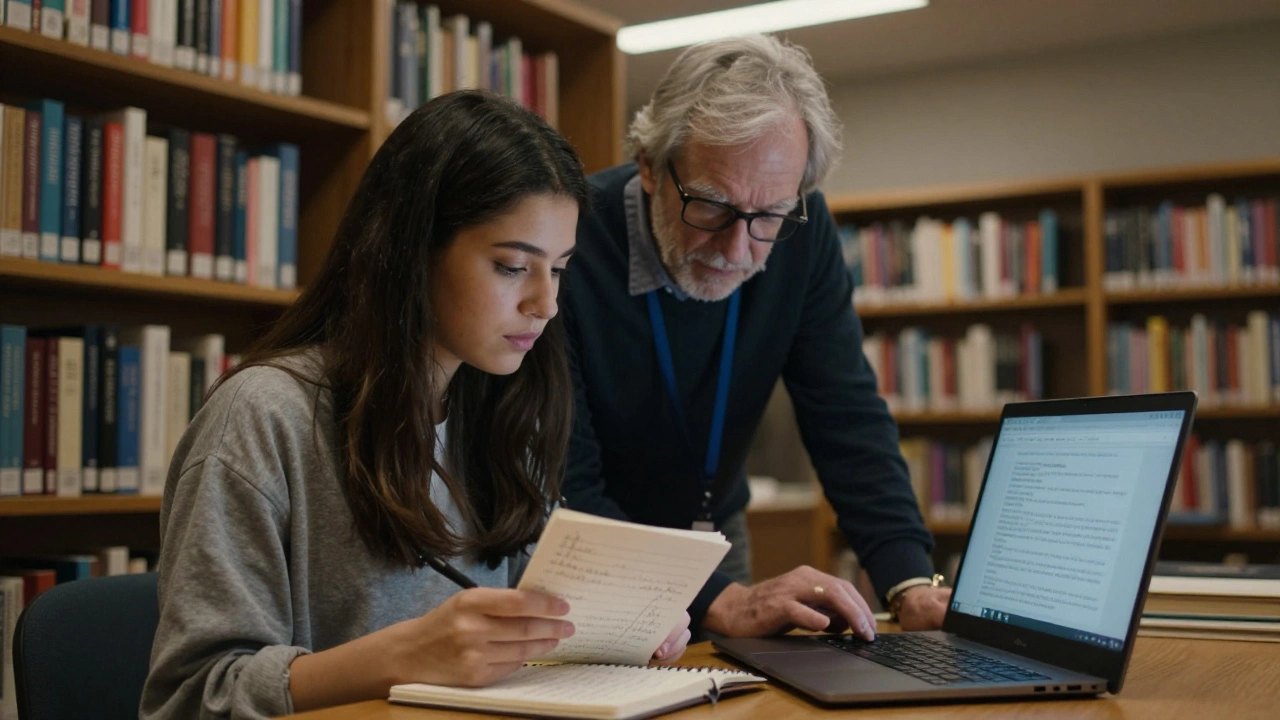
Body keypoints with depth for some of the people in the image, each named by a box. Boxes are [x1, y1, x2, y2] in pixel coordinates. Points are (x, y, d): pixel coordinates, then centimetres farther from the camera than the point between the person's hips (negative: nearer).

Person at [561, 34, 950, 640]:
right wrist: (718, 602, -37)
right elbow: (563, 491, -27)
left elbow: (846, 418, -11)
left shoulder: (800, 233, -13)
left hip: (711, 540, 4)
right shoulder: (567, 248, -27)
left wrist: (912, 586, -24)